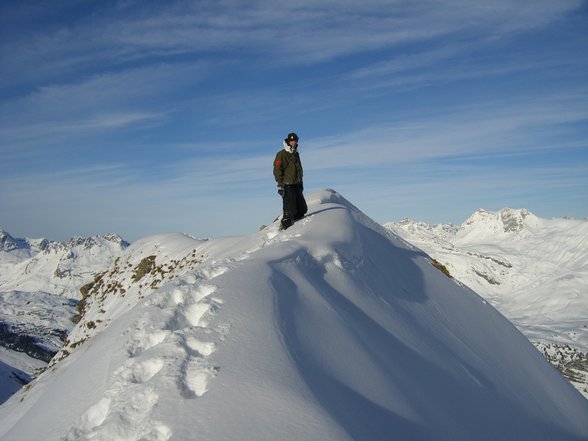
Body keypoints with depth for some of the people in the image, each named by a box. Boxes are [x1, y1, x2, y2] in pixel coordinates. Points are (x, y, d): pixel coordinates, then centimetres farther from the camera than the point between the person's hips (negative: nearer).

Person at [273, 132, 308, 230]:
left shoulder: (296, 154, 17)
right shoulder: (281, 154, -8)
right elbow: (277, 170, -12)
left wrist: (301, 183, 22)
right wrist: (280, 184, -18)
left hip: (297, 185, 8)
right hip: (287, 186, -8)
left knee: (302, 209, 9)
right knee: (289, 210, -9)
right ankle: (284, 227, -1)